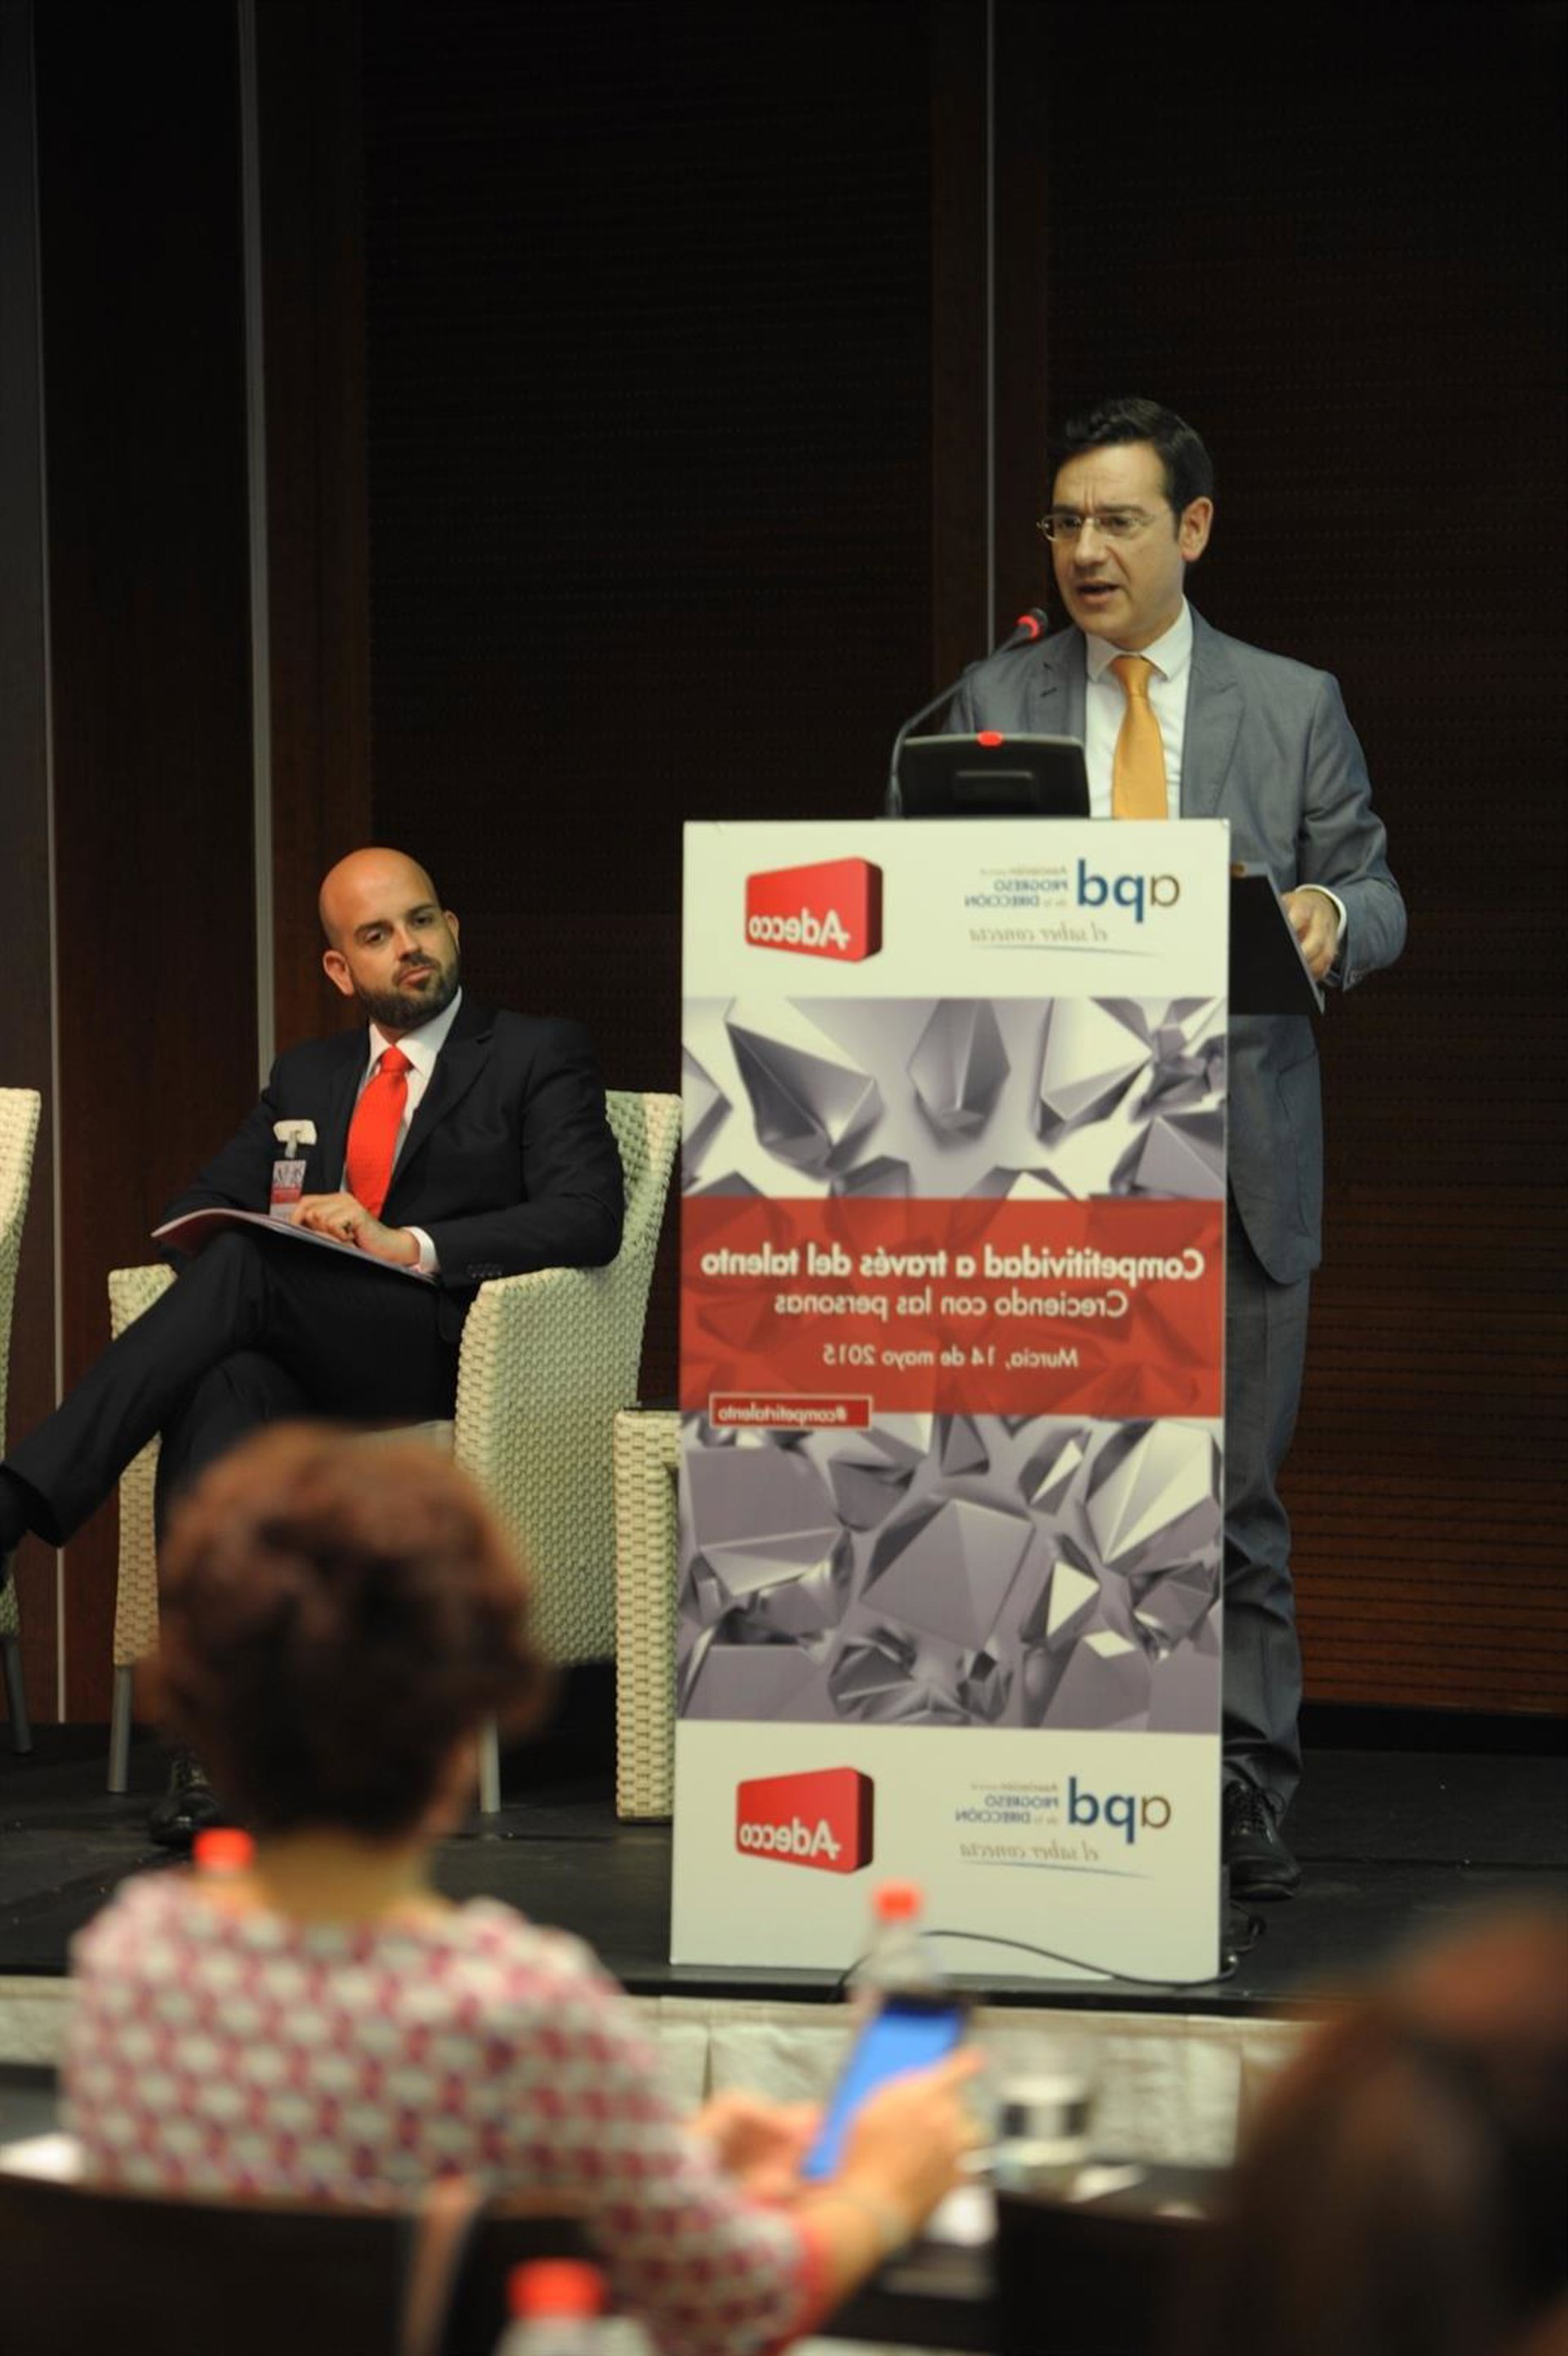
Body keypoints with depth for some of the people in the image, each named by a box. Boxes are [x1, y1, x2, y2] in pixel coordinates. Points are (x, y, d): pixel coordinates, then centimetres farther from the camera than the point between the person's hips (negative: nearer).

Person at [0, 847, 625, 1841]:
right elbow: (202, 1206, 24)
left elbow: (588, 1220, -5)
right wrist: (252, 1218, -3)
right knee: (218, 1395, -35)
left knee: (244, 1266, -31)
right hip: (309, 1365, 4)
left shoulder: (540, 1057, 9)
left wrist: (410, 1245, -17)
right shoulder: (308, 1075, 27)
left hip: (448, 1349, -4)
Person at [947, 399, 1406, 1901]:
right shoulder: (990, 705, 10)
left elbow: (1376, 899, 10)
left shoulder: (1293, 707, 9)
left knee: (1233, 1488, 2)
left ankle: (1244, 1796, 7)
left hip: (1235, 1157, 0)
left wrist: (1329, 911, -13)